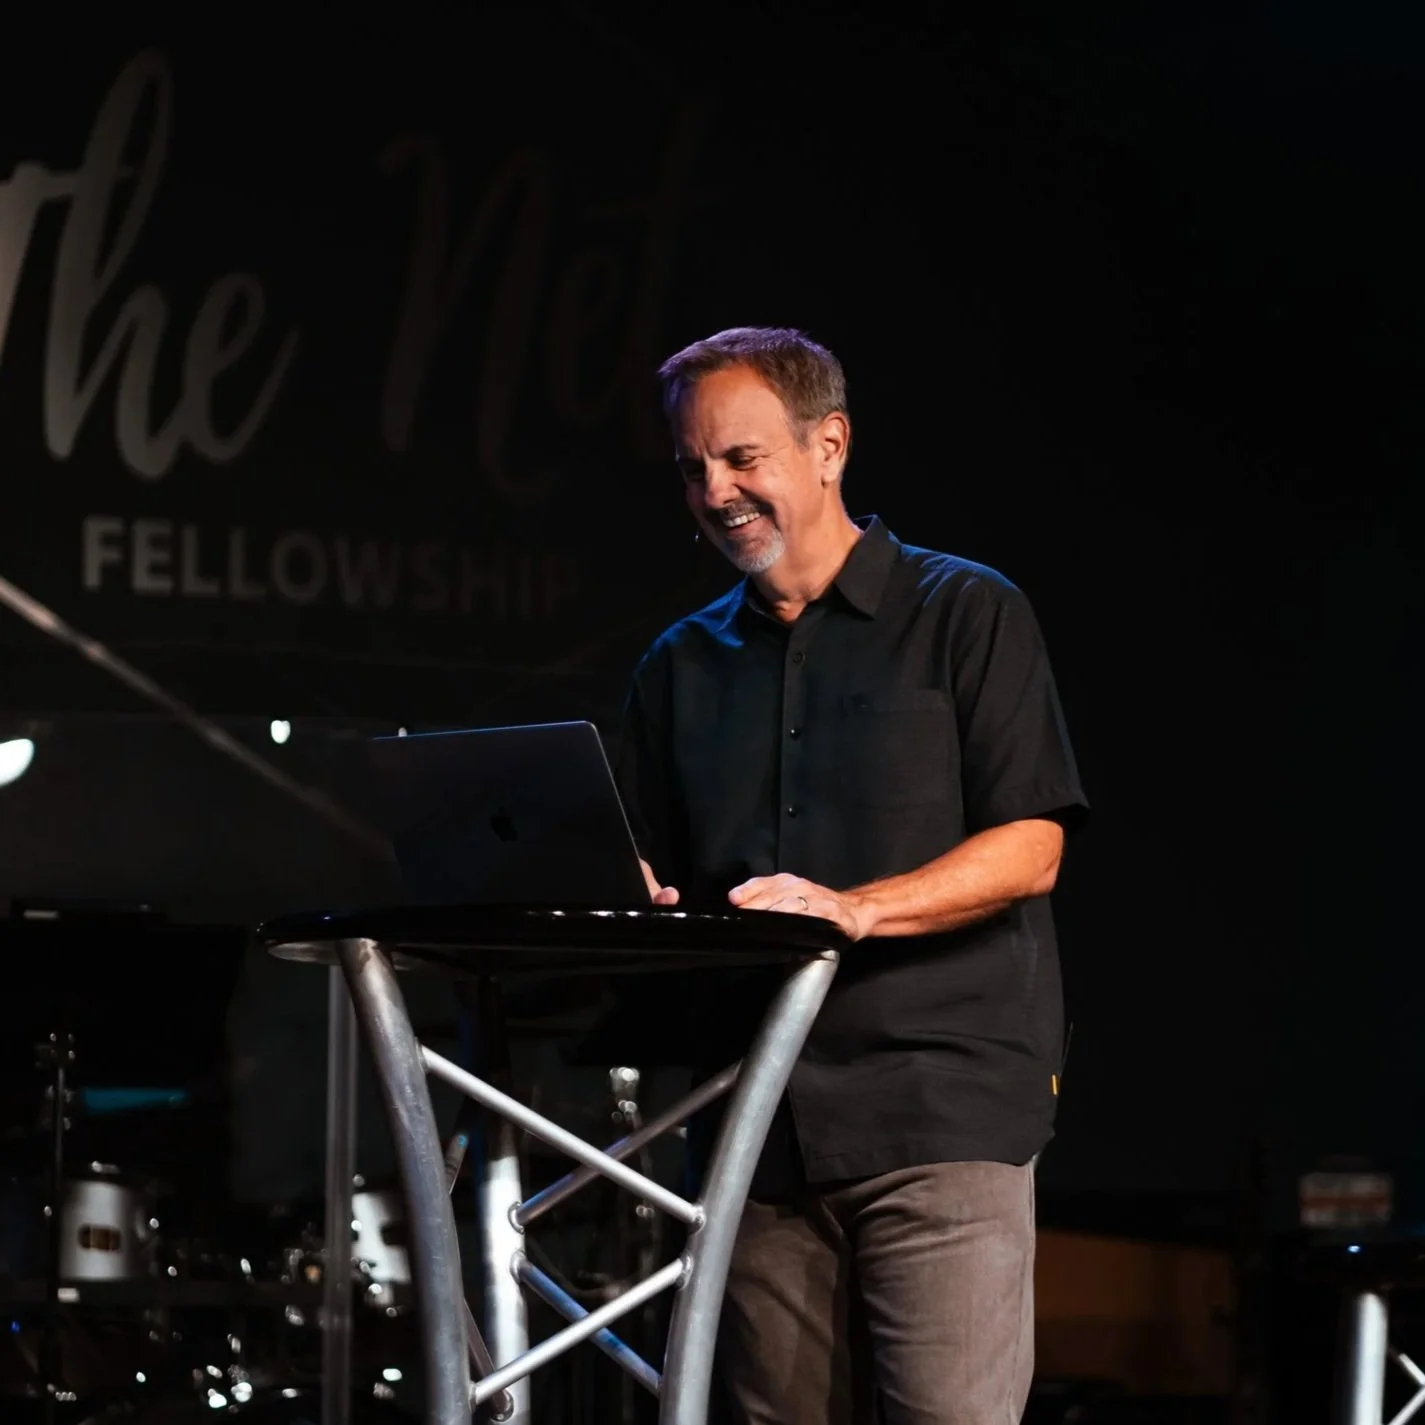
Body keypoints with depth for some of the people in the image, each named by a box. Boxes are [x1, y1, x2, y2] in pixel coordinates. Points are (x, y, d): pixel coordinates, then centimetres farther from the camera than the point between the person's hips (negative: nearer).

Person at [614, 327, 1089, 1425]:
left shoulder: (966, 616, 3)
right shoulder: (682, 667, 18)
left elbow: (1029, 850, -5)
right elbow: (649, 879, 18)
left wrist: (854, 910, -20)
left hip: (940, 1108, -5)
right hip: (761, 1126, 5)